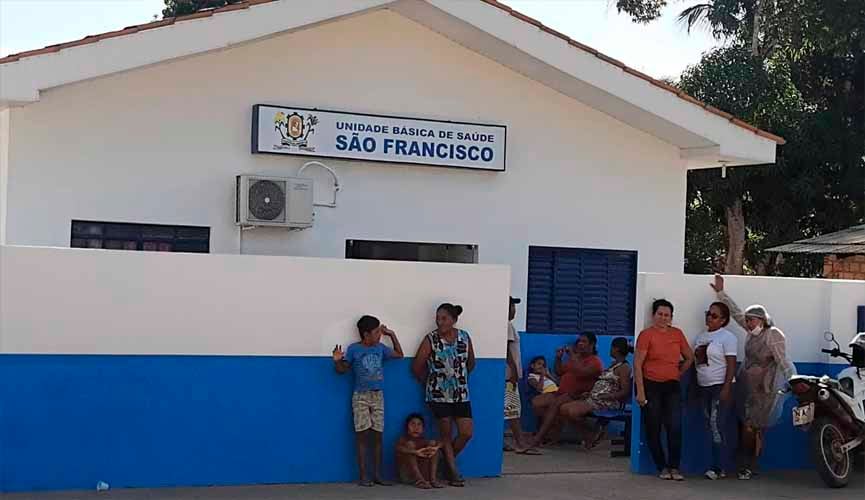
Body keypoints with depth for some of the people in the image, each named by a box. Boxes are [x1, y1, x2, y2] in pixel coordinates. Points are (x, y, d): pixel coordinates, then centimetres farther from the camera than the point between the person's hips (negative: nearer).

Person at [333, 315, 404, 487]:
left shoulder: (381, 348, 6)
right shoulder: (354, 349, -5)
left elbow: (399, 354, 19)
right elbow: (342, 370, -2)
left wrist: (392, 335, 11)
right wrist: (337, 361, -24)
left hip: (378, 396, 4)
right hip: (361, 397, -4)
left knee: (377, 436, 3)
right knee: (362, 436, -5)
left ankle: (377, 475, 8)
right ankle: (363, 476, -2)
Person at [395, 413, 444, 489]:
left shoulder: (424, 441, 11)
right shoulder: (404, 439, 1)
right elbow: (398, 448, -23)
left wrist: (436, 447, -29)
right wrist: (416, 452, -38)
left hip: (425, 473, 3)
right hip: (407, 474, -3)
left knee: (432, 443, -5)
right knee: (410, 444, -18)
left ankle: (433, 478, -18)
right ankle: (419, 480, -31)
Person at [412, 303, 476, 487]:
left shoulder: (464, 337, 0)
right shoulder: (431, 339, -10)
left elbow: (471, 363, 14)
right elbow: (417, 366, -5)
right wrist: (429, 383, 5)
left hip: (461, 394, 3)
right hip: (439, 395, -3)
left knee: (466, 433, -1)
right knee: (446, 434, 3)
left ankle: (448, 460, 25)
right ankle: (454, 472, 13)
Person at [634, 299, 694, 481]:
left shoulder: (677, 334, 8)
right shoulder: (646, 334, -6)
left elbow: (689, 358, 21)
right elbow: (637, 364, -9)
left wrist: (678, 373, 11)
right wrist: (640, 391, -14)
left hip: (672, 386, 3)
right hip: (651, 386, -3)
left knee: (675, 427, -8)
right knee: (653, 429, 3)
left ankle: (674, 467, 1)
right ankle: (662, 467, 15)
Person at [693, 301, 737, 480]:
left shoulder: (727, 337, -5)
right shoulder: (700, 337, 16)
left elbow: (731, 364, -11)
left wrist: (726, 388, -19)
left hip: (720, 387, -7)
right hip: (703, 387, 7)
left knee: (717, 426, -12)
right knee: (710, 427, 6)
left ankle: (718, 467, -10)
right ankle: (718, 467, 10)